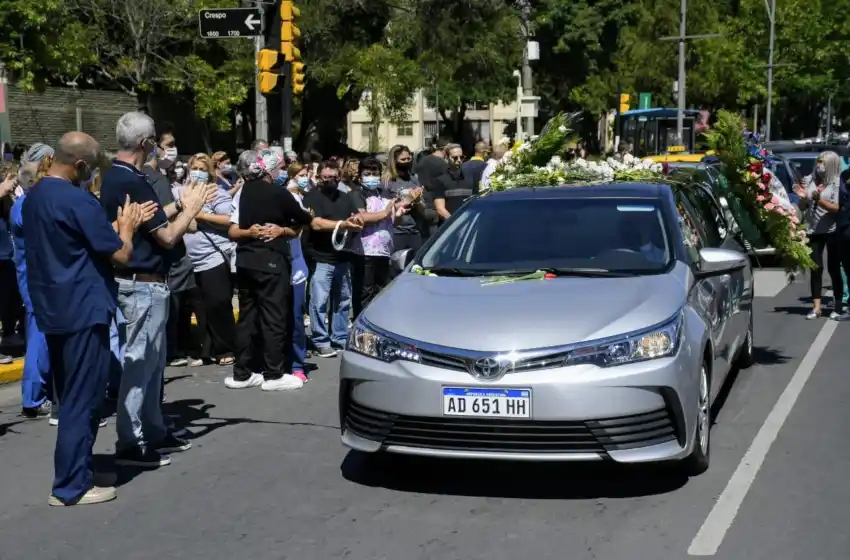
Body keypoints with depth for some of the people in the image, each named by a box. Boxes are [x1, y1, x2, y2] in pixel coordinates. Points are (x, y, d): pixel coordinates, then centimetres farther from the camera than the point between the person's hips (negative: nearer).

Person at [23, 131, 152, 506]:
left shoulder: (34, 197, 11)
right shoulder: (80, 202, -18)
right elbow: (120, 255, -15)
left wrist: (120, 224, 18)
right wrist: (126, 227, 3)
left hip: (53, 309, 9)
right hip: (83, 310, -9)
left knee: (71, 398, 17)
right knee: (83, 400, -2)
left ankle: (71, 475, 25)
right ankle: (72, 486, 2)